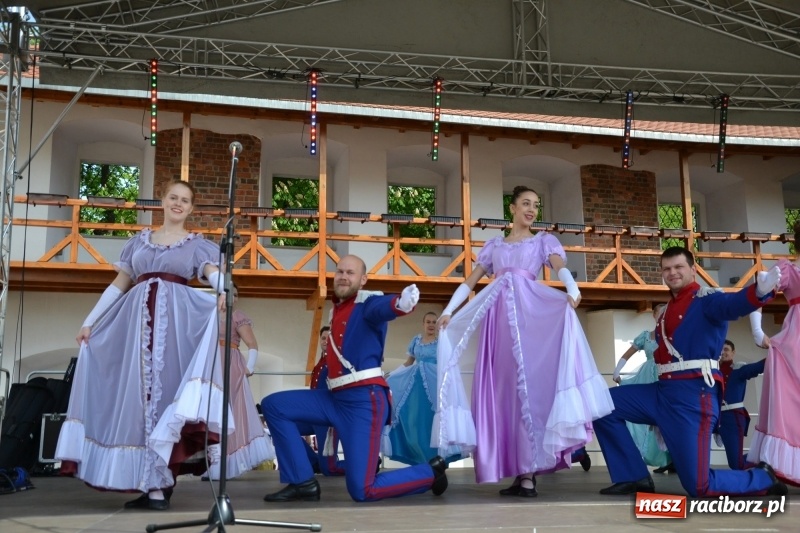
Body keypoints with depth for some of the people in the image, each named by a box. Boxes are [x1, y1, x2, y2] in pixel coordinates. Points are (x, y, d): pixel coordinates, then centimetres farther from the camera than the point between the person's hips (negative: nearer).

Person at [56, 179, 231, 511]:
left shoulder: (197, 244, 10)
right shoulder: (140, 240, 20)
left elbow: (213, 272, -9)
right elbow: (119, 284, 20)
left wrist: (224, 291, -33)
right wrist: (90, 321, 14)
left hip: (175, 322, -3)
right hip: (137, 321, 4)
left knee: (163, 389, -11)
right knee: (138, 394, -1)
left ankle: (159, 485, -11)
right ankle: (151, 483, 2)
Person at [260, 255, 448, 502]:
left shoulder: (367, 304, -10)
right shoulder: (337, 307, 15)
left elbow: (382, 307, -35)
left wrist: (402, 303, -56)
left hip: (365, 399, -8)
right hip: (335, 398, 8)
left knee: (362, 490, -11)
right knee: (273, 405, 4)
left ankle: (430, 472, 14)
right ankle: (303, 482, 6)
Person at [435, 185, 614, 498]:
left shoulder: (544, 241, 15)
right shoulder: (493, 245, 23)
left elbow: (560, 268, -5)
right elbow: (470, 281, 20)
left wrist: (572, 291, -27)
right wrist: (448, 310, 8)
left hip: (529, 313, -3)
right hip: (497, 318, 4)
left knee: (528, 386, -12)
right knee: (502, 391, -1)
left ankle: (528, 474, -13)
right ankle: (519, 472, 2)